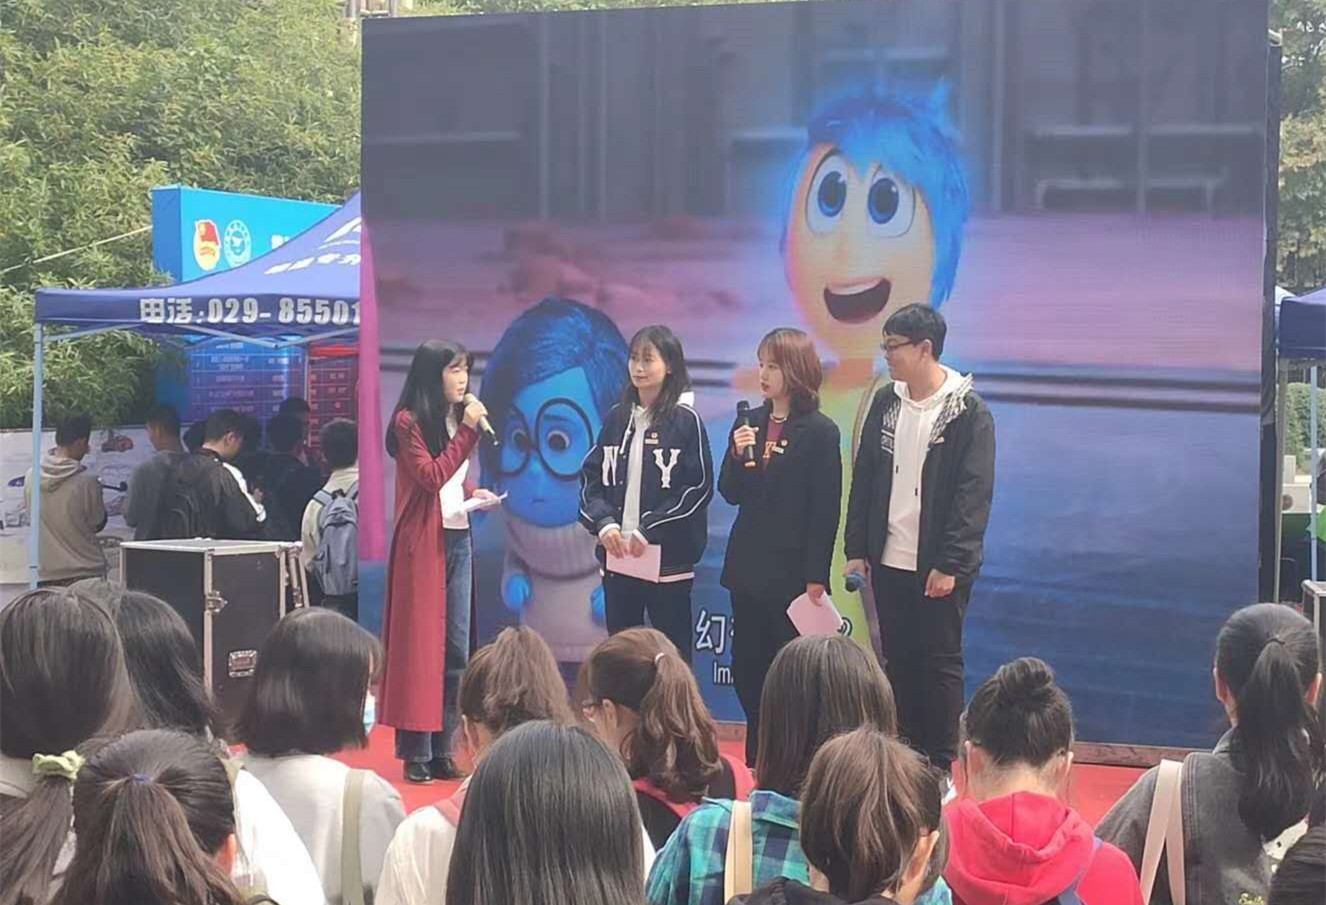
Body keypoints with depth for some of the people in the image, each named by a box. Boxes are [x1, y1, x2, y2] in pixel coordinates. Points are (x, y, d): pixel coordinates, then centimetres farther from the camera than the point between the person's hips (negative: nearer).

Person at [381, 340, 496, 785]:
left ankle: (442, 750, 11)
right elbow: (432, 477, -16)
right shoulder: (409, 422, -7)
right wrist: (468, 430, -16)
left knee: (456, 649, 5)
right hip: (423, 541, -7)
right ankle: (416, 754, -1)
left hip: (457, 540, 7)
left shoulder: (458, 417, 15)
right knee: (419, 645, -5)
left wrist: (475, 494, 4)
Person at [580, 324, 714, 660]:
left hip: (667, 559, -5)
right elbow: (591, 477, 11)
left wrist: (650, 529, -13)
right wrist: (603, 522, -6)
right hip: (617, 556, 5)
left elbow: (699, 487, -8)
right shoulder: (617, 418, 11)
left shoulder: (685, 420, -4)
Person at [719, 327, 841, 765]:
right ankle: (759, 758, 20)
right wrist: (738, 455, -9)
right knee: (746, 666, 8)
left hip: (793, 570, -6)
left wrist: (816, 576, -12)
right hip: (749, 565, 6)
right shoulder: (749, 423, 9)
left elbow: (826, 511, -9)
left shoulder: (819, 432, -8)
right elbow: (730, 494, 10)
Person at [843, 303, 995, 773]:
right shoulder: (886, 403, 6)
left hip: (940, 566, -5)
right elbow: (863, 481, 10)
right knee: (898, 661, 11)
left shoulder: (969, 412, -10)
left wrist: (951, 565, -17)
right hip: (888, 561, 5)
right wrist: (856, 549, 6)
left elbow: (974, 496, -13)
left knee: (941, 663, 3)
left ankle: (940, 766, 11)